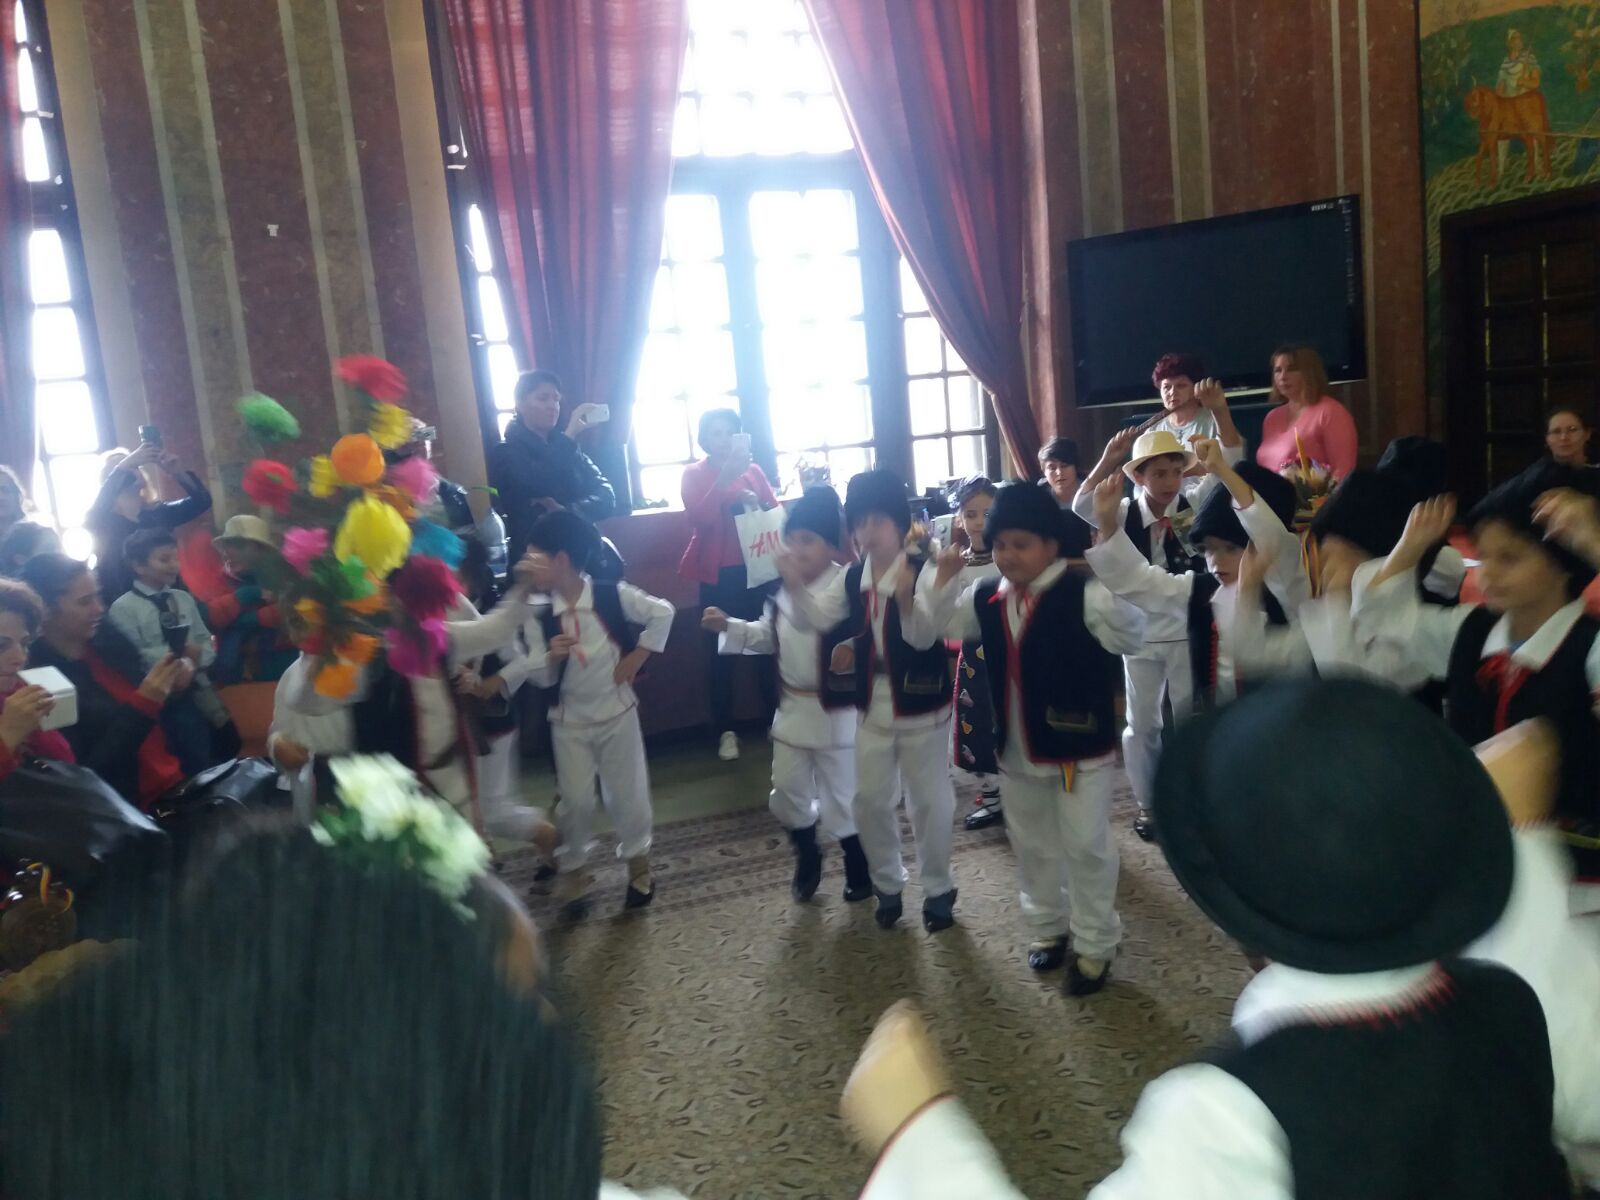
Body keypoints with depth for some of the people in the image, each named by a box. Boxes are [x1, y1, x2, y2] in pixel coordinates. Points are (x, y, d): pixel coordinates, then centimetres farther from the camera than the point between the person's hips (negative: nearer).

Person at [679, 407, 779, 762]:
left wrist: (758, 505, -15)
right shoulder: (694, 473, 2)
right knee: (720, 651, -1)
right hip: (717, 574, -2)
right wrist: (725, 478, -22)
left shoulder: (753, 469, 10)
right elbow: (699, 518, -13)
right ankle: (726, 731, 6)